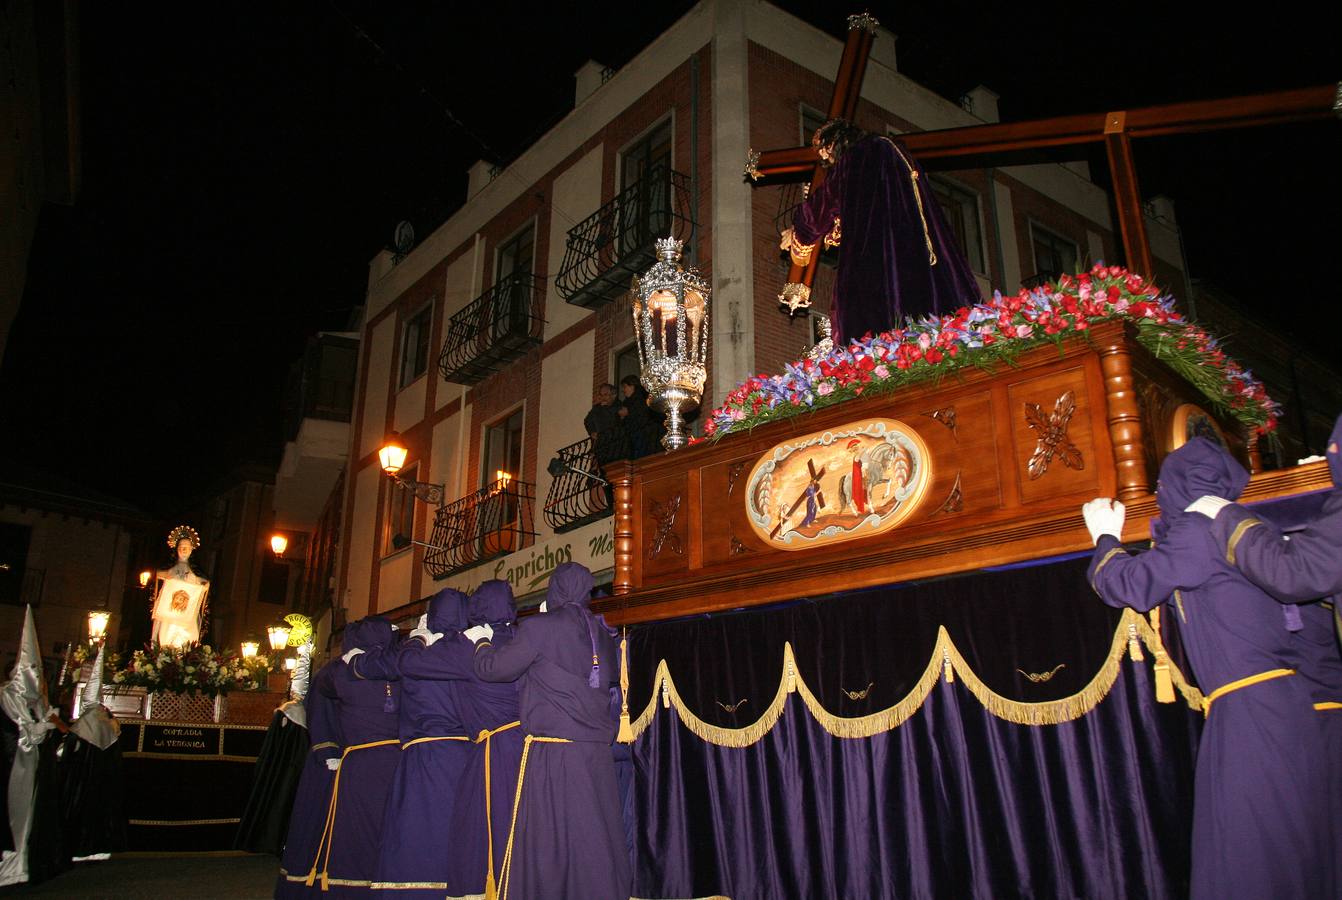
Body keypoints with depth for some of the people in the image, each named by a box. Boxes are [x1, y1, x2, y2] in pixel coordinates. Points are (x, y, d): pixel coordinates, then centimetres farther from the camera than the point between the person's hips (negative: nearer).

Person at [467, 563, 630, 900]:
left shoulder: (539, 627, -5)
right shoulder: (602, 635, 11)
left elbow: (492, 668, 0)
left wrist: (481, 642, 21)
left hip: (549, 754, -5)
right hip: (597, 756, 5)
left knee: (544, 844, 0)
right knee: (596, 845, 7)